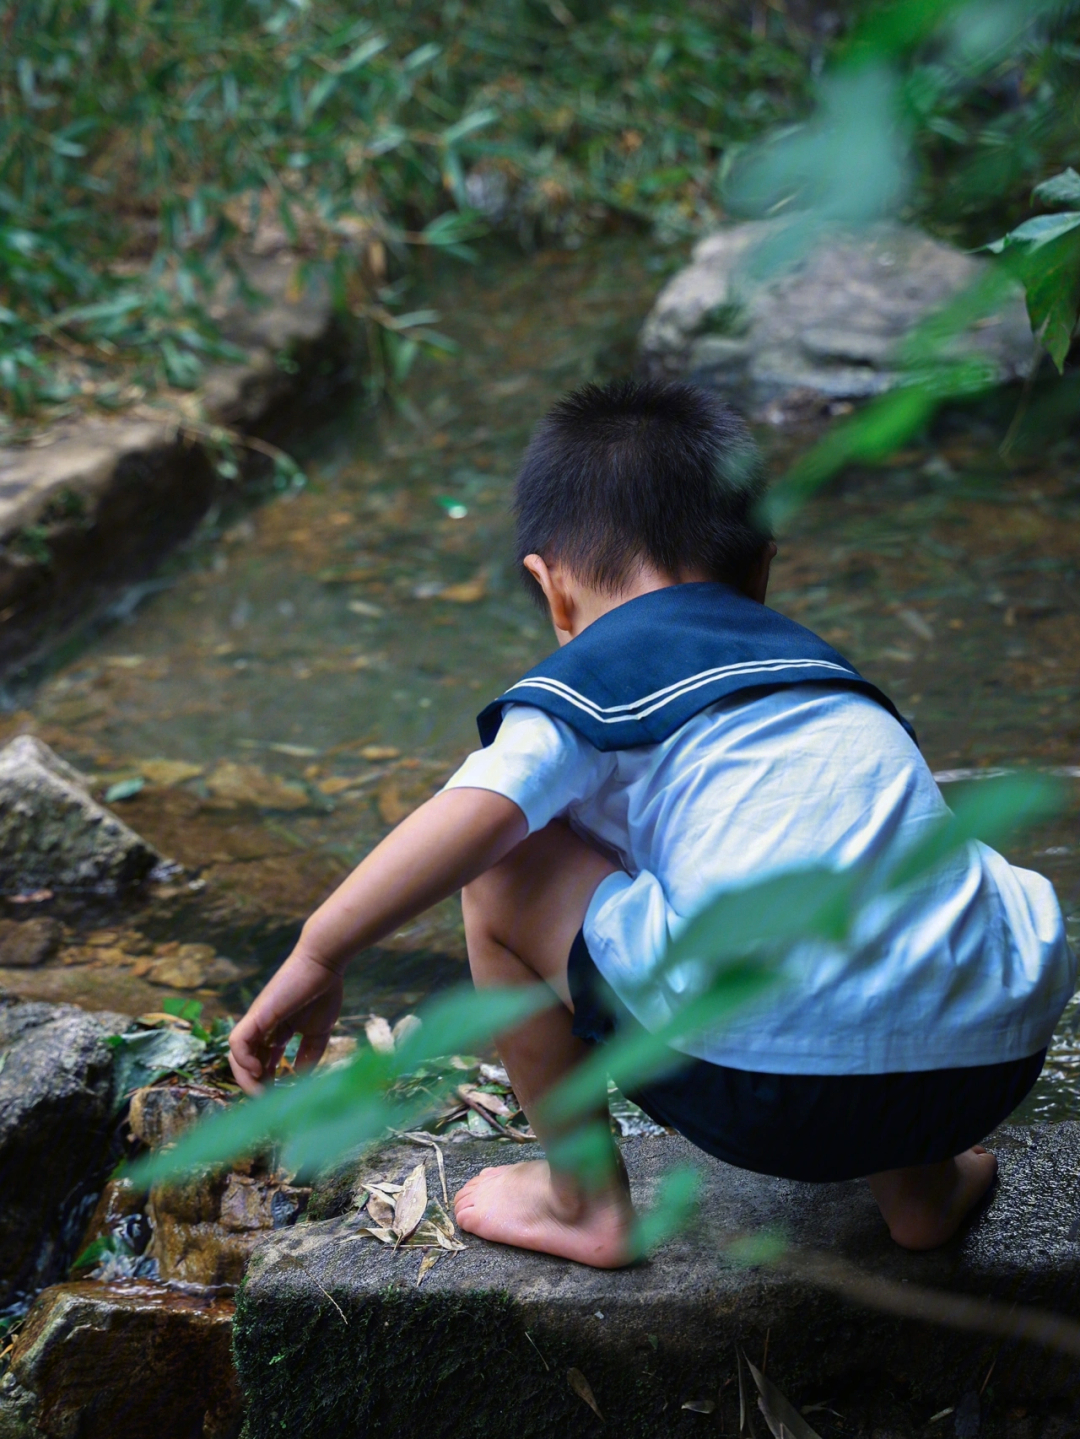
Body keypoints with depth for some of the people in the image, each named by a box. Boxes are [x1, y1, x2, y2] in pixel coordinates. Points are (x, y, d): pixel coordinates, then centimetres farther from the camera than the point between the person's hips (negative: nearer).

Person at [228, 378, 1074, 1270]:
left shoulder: (600, 671, 10)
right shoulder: (824, 666, 29)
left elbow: (475, 815, -8)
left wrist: (315, 962, 1)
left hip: (765, 1093, -6)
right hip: (993, 1072, 7)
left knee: (503, 869, 10)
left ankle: (583, 1200, 23)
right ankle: (919, 1183, 30)